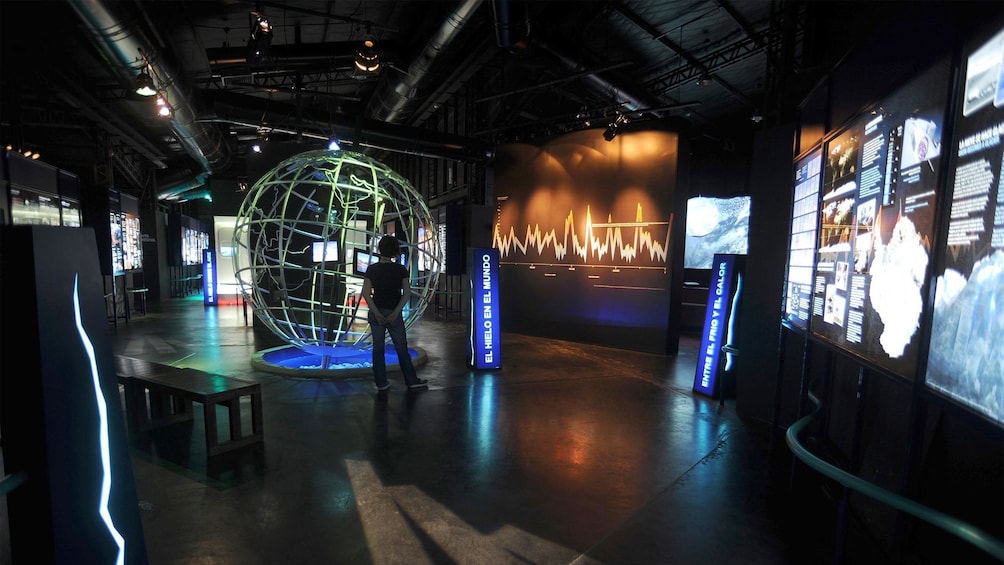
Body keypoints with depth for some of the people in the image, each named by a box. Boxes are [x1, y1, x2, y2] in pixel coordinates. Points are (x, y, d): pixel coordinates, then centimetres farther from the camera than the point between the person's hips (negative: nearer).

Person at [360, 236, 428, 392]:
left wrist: (376, 313, -9)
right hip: (394, 313, -2)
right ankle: (412, 381, 18)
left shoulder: (371, 269, -4)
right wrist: (395, 313, -13)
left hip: (376, 313, 2)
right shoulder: (401, 270, -8)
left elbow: (366, 293, -9)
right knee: (401, 349, 10)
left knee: (378, 348, 12)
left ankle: (381, 383, 18)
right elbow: (407, 293, -14)